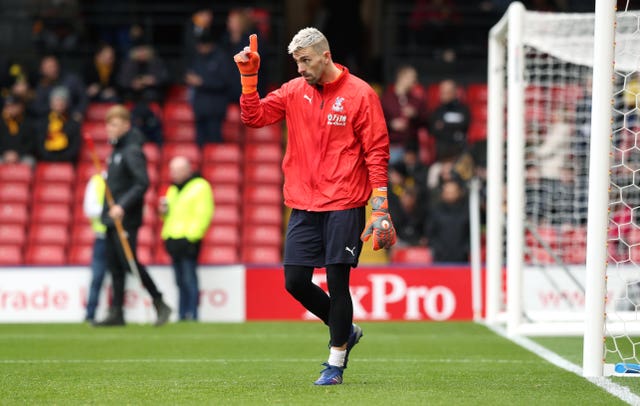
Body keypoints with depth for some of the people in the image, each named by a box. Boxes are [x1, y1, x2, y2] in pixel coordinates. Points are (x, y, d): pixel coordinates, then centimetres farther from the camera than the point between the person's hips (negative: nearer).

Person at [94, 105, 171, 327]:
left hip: (126, 218, -9)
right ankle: (116, 313, 8)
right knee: (114, 266, 7)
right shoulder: (116, 151, 16)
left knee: (130, 263, -10)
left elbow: (142, 183, -22)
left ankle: (160, 304, -2)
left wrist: (122, 205, -27)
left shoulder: (132, 151, -13)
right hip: (112, 218, 9)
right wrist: (108, 210, 12)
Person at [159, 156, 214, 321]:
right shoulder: (173, 189, 23)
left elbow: (203, 215, -11)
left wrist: (190, 237, -19)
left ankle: (192, 315, -11)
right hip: (174, 240, 8)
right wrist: (164, 211, 7)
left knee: (189, 280, -10)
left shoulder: (200, 187, -3)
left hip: (188, 240, -8)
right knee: (180, 281, 9)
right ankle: (182, 315, 11)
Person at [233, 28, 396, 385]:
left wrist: (380, 207, -10)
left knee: (337, 282, -4)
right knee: (295, 281, 2)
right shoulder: (295, 91, 8)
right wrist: (249, 77, -10)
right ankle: (346, 331, 25)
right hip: (303, 205, 5)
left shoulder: (360, 94, -5)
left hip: (344, 206, -5)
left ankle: (337, 360, 9)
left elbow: (377, 152, -5)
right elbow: (254, 116, 3)